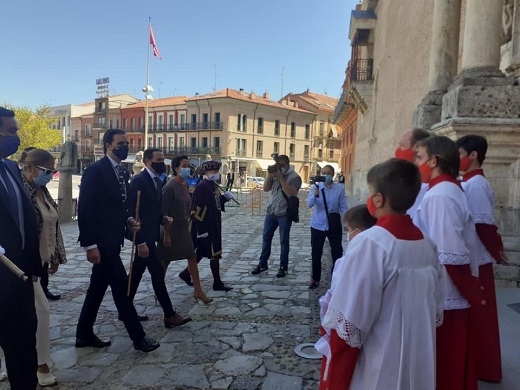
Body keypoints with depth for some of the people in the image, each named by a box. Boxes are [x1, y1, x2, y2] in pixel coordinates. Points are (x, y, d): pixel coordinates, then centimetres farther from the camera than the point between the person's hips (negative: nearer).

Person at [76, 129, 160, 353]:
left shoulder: (122, 172, 12)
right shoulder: (95, 171, -14)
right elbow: (85, 210, -17)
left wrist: (128, 220, 1)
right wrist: (90, 245, -20)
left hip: (112, 239, 9)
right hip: (101, 241, -9)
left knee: (98, 287, 16)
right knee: (121, 286, -2)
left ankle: (84, 334, 30)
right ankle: (138, 337, 10)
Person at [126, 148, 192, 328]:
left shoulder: (158, 181, 12)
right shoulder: (138, 180, -16)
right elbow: (133, 213, -19)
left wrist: (163, 218, -1)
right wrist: (140, 242, -22)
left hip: (150, 234, 9)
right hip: (143, 235, -9)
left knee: (136, 273, 16)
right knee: (157, 273, -5)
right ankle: (170, 315, 3)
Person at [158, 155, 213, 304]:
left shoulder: (185, 185, 6)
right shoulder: (170, 187, -17)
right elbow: (164, 212, -18)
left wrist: (188, 224, 13)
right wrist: (166, 234, -18)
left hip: (184, 228, 8)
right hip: (171, 228, -8)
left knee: (193, 258, 8)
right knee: (165, 261, 6)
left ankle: (198, 291, 16)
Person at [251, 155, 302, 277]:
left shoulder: (294, 177, -8)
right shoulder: (275, 174, 9)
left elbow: (291, 193, -22)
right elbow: (265, 188, 5)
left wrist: (280, 177, -19)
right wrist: (270, 175, -7)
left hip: (284, 214, -6)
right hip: (270, 212, 6)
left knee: (284, 241, 4)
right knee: (266, 238, 11)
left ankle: (283, 267, 13)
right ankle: (263, 264, 22)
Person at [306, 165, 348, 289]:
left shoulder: (339, 188, -7)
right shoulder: (316, 187, -5)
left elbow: (343, 207, -1)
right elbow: (309, 204, -17)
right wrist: (315, 195, -36)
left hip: (334, 225, -1)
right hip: (317, 225, 1)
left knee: (337, 252, 8)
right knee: (316, 253, 10)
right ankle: (315, 279, 25)